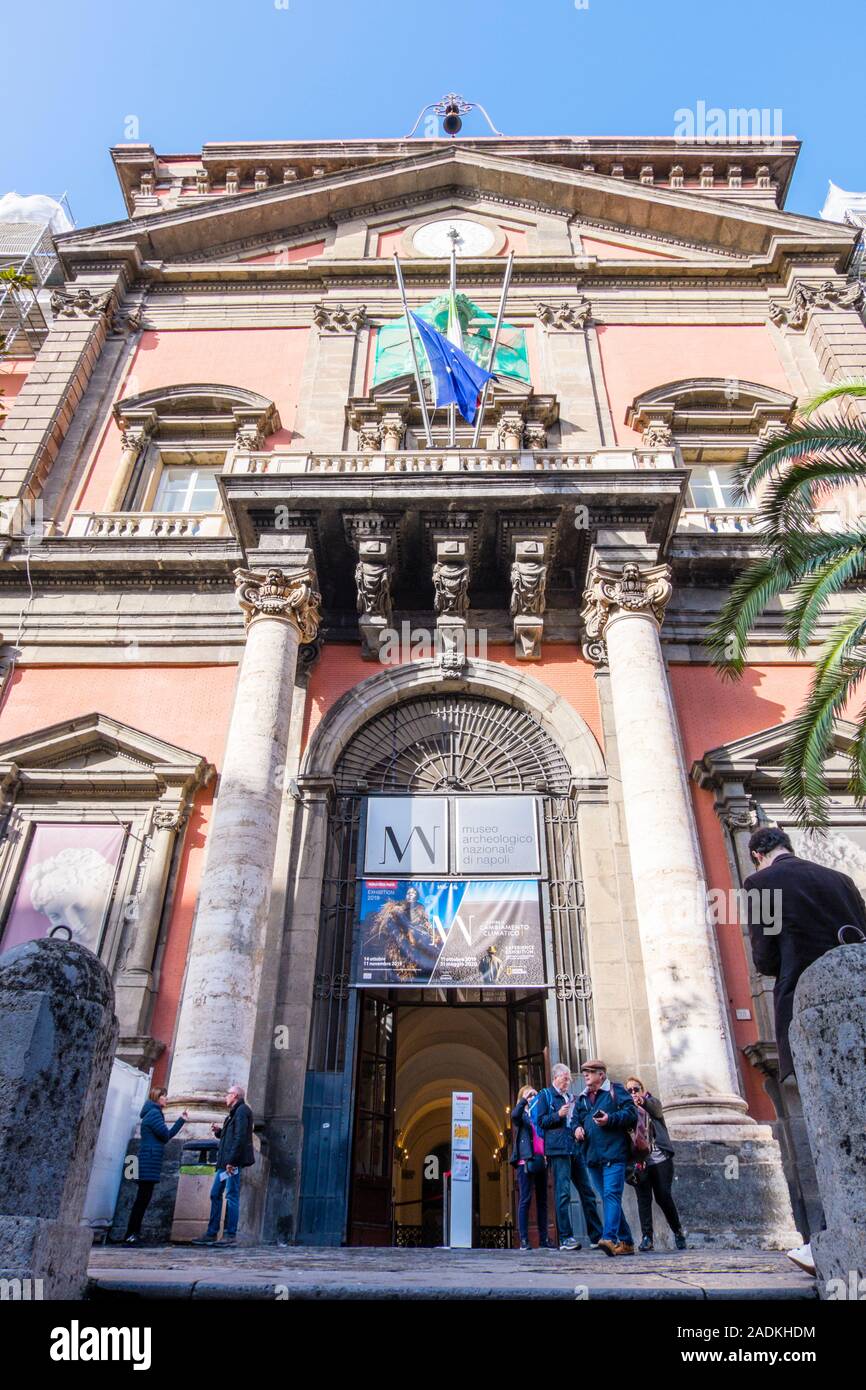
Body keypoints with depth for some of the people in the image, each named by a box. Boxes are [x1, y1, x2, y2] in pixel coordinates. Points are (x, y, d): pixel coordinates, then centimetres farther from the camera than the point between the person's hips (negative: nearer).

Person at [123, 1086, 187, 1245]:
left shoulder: (154, 1113, 21)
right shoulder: (154, 1113, -11)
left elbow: (168, 1135, 23)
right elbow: (165, 1134, -16)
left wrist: (181, 1120, 25)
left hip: (148, 1163, 10)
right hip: (150, 1161, -10)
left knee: (143, 1199, 10)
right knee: (143, 1198, -8)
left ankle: (133, 1234, 12)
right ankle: (130, 1235, -7)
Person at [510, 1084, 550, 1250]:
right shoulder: (521, 1115, 4)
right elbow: (514, 1115, -19)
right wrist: (524, 1099, -25)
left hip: (541, 1161, 5)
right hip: (526, 1161, -5)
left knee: (542, 1200, 7)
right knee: (525, 1199, -5)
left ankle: (543, 1239, 12)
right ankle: (523, 1240, -3)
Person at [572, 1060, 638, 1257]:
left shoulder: (616, 1090, 0)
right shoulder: (581, 1098, 18)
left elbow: (631, 1113, -8)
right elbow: (575, 1119, 22)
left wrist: (610, 1119, -18)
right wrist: (576, 1128, 0)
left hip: (614, 1153, -7)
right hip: (593, 1156, 7)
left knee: (612, 1194, -17)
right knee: (608, 1198, 10)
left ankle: (609, 1237, -24)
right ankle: (625, 1242, 19)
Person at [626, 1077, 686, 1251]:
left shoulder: (653, 1103, 7)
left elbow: (657, 1110, -19)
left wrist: (644, 1102, -41)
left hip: (660, 1158, -1)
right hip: (639, 1160, 1)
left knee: (663, 1196, 1)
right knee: (643, 1199, -3)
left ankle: (678, 1230, 22)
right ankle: (646, 1237, 3)